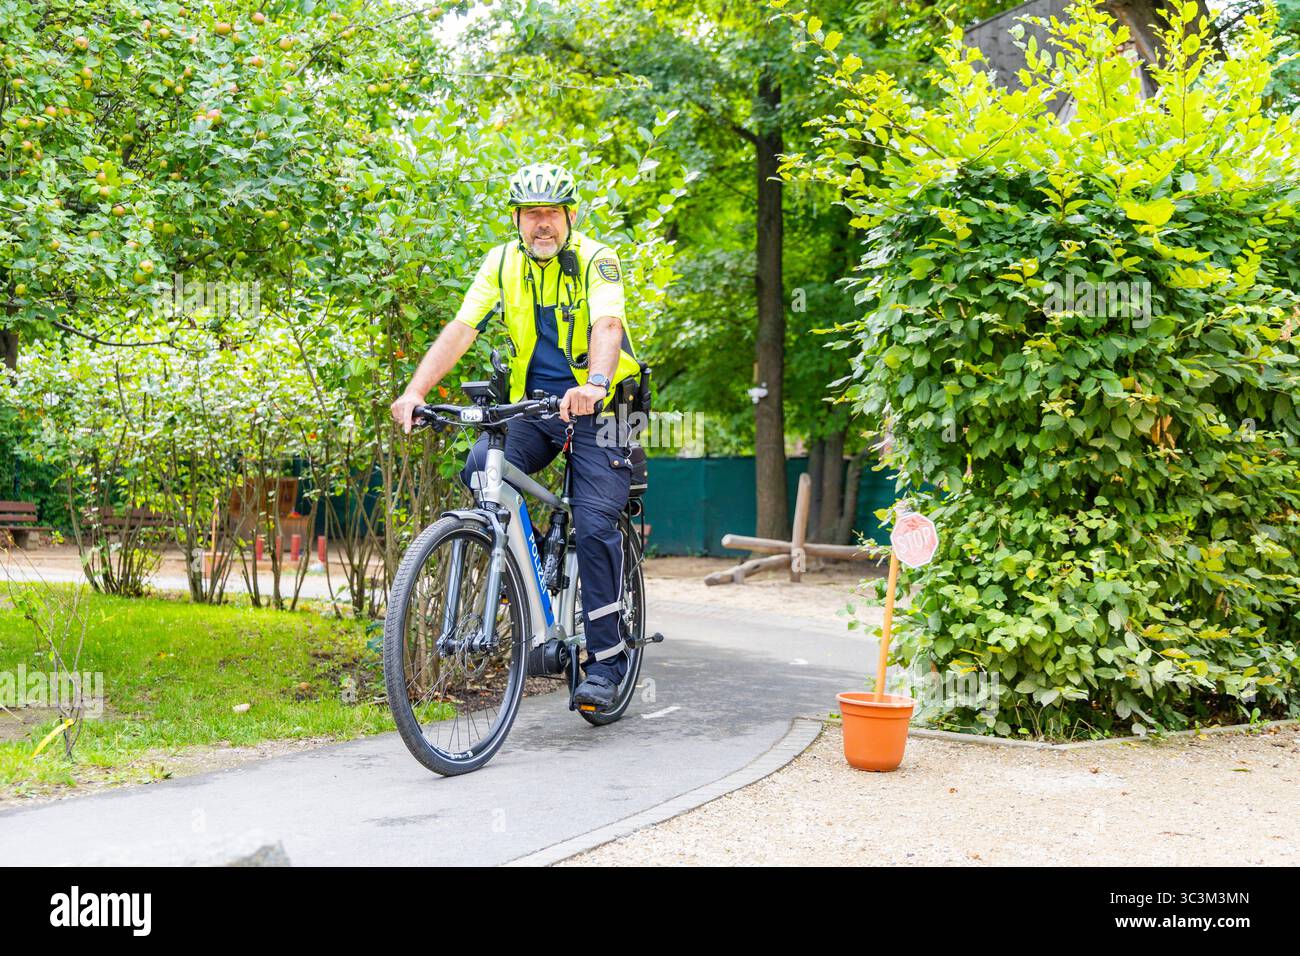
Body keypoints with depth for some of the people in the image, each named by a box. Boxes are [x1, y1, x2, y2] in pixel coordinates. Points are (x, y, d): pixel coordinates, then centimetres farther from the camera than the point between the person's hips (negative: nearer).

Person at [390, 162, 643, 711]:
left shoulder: (596, 260, -12)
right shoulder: (503, 263, 0)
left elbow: (607, 326, -30)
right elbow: (461, 329, -9)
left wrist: (594, 385, -51)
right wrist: (415, 391, -25)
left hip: (596, 408, -4)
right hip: (535, 407, 4)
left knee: (595, 526, -15)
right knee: (481, 467, -26)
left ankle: (605, 660, -6)